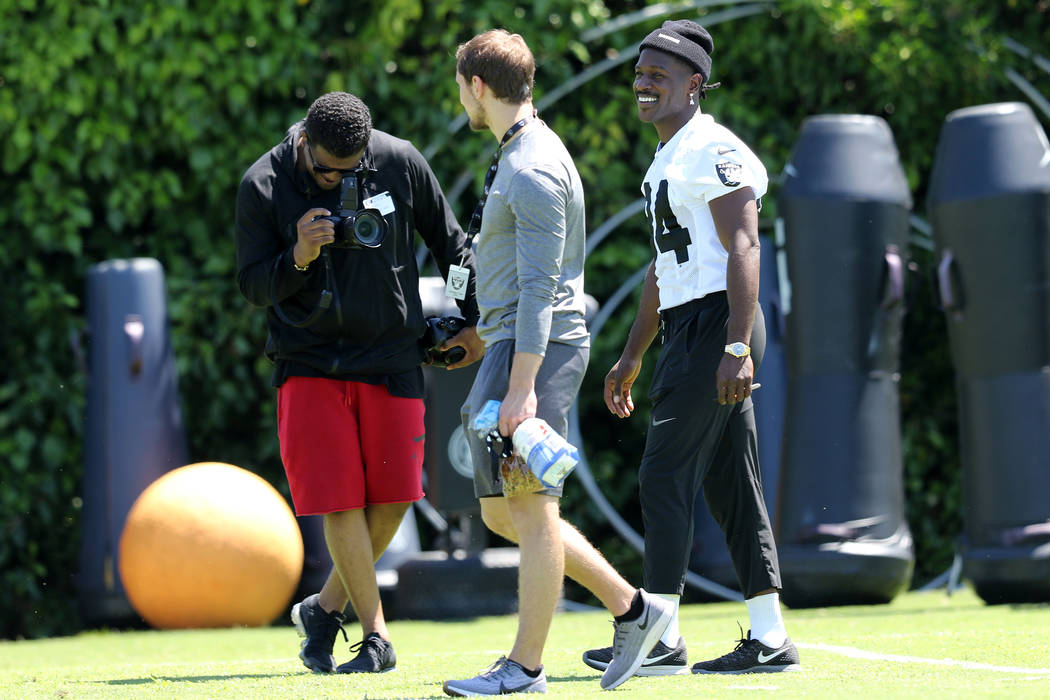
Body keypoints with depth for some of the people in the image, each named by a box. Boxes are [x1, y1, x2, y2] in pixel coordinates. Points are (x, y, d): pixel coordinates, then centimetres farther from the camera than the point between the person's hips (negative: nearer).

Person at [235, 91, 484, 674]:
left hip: (391, 358, 2)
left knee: (391, 499, 0)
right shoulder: (263, 185, -11)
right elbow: (252, 286, -6)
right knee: (341, 500, -7)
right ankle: (376, 636, 3)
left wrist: (472, 321, 11)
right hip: (308, 363, -2)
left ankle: (326, 608, 20)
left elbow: (449, 242, 8)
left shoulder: (399, 162, -7)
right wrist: (298, 259, -25)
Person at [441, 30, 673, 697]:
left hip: (536, 348, -11)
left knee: (531, 506, -7)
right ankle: (631, 608, 14)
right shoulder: (517, 157, 18)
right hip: (509, 344, 11)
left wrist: (522, 386, -24)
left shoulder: (534, 171, -15)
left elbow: (539, 288, -21)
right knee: (502, 511, 11)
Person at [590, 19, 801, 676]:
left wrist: (736, 347, -27)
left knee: (666, 475, -10)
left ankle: (661, 637, -7)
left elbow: (743, 250, -19)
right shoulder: (667, 160, 20)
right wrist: (632, 356, 28)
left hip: (716, 324, -10)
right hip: (689, 327, 10)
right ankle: (769, 639, 10)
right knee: (731, 486, 9)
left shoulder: (712, 150, -11)